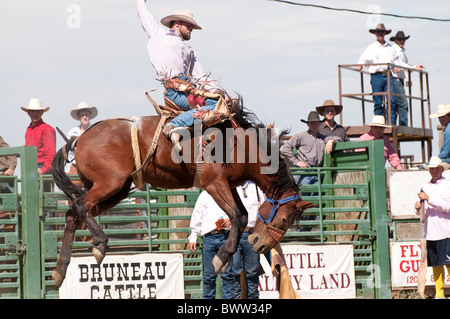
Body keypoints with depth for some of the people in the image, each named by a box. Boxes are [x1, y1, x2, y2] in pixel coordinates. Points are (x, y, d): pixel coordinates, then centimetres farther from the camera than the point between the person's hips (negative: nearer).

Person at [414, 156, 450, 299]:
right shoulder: (426, 187, 18)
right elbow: (423, 211, 23)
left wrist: (428, 199, -17)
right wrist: (418, 208, 0)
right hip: (430, 232, 5)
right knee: (435, 264, 6)